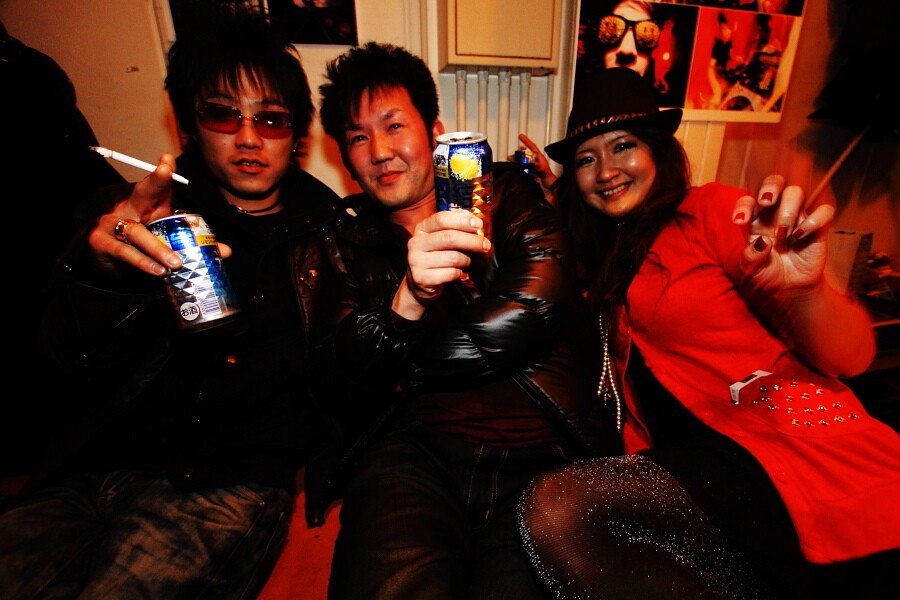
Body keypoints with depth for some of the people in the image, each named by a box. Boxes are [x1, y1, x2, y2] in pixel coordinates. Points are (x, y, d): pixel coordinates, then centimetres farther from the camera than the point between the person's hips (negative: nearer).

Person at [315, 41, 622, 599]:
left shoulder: (507, 191, 13)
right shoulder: (351, 240, 15)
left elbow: (532, 312, -3)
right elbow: (337, 370, 3)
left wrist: (400, 366, 1)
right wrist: (408, 297, -17)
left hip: (543, 451, 0)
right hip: (414, 448, 1)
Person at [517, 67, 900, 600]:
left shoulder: (712, 208, 1)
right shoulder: (604, 253, 19)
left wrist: (802, 290, -26)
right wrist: (555, 198, 14)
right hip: (698, 460, 5)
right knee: (552, 509, -26)